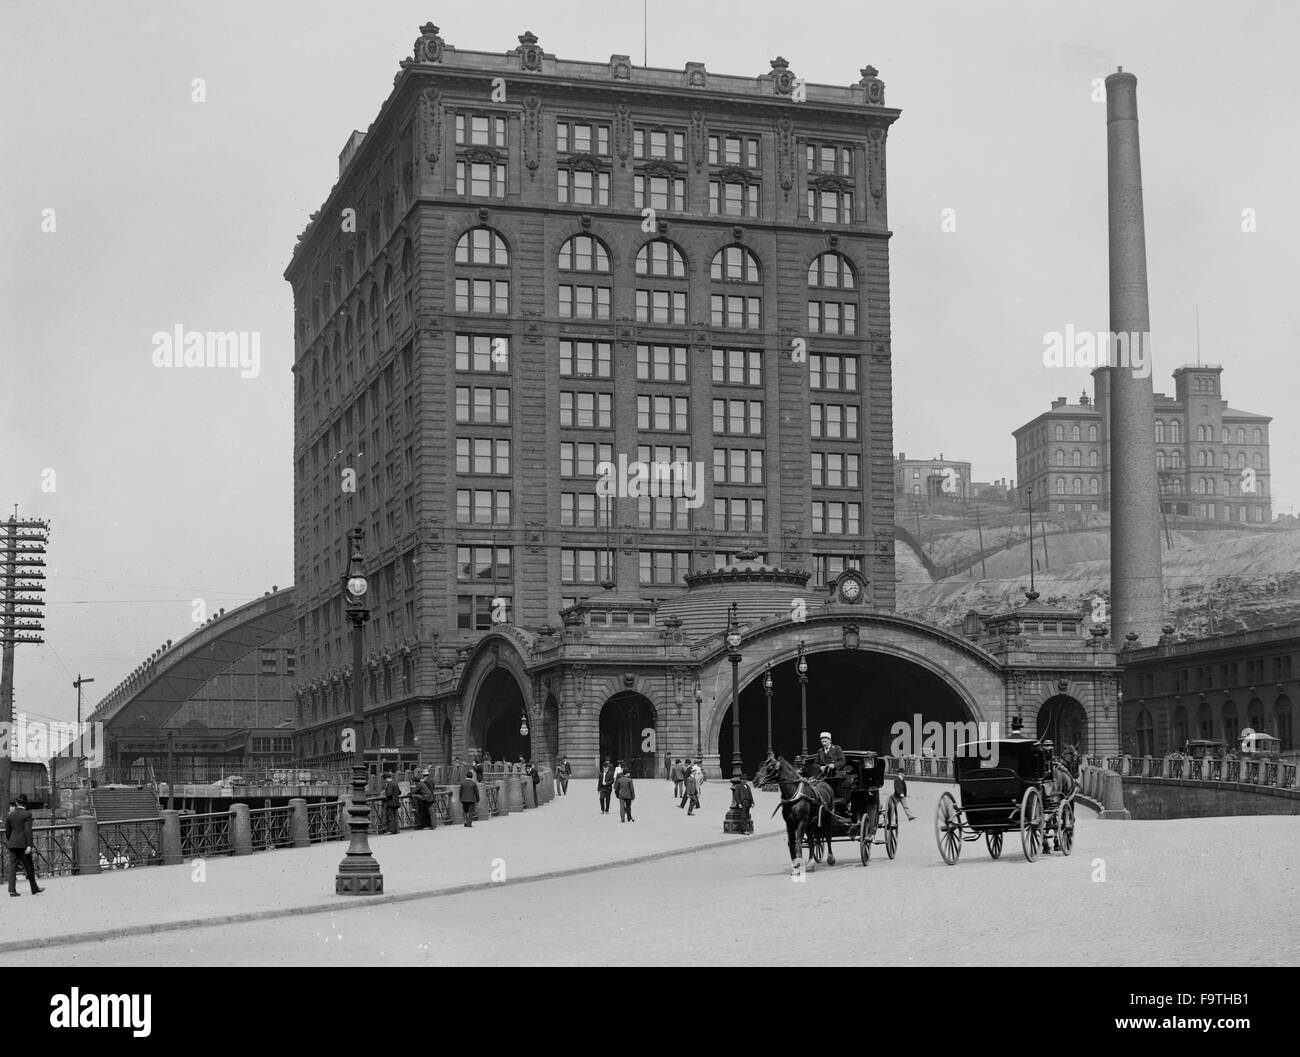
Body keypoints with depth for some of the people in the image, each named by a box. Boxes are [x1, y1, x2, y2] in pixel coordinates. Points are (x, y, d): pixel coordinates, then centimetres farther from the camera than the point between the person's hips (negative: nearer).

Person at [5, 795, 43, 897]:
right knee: (29, 867, 6)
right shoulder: (27, 814, -8)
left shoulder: (10, 815, 7)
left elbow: (7, 831, 11)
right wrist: (29, 845, -17)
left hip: (12, 844, 4)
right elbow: (28, 830, -15)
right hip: (23, 844, -4)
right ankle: (34, 889, 14)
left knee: (13, 867, 2)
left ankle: (12, 889, -10)